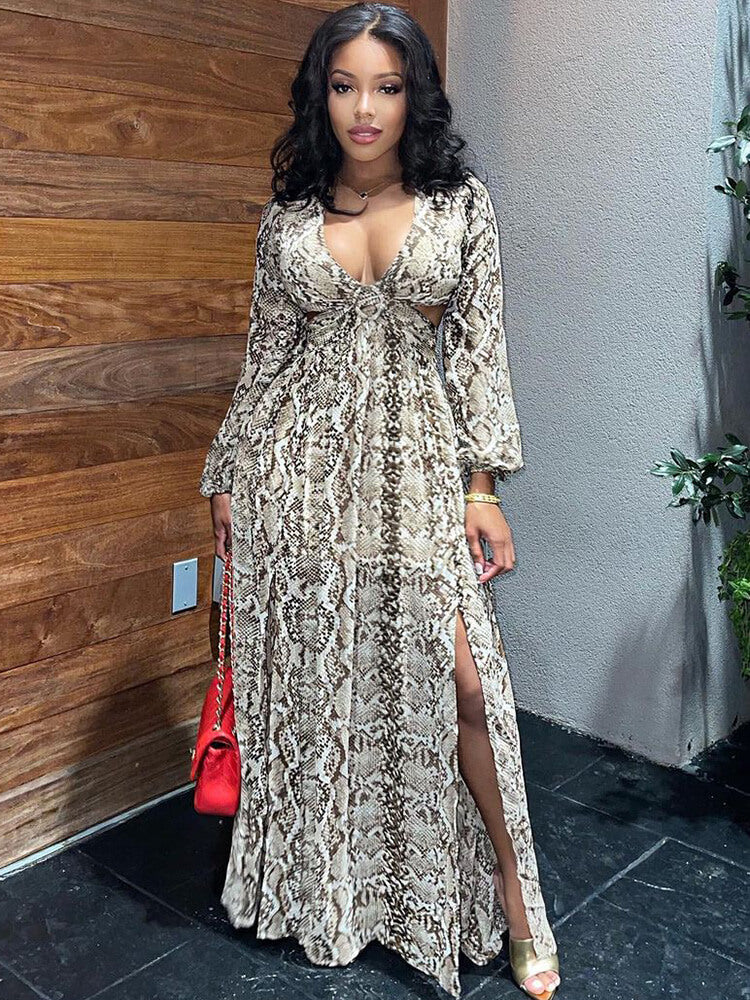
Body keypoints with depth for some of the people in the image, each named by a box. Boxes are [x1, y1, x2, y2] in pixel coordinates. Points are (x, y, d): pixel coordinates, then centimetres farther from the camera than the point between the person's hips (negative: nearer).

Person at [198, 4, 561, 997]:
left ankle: (510, 885, 16)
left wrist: (482, 484, -6)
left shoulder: (461, 203, 3)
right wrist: (227, 475, 11)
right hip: (299, 464, 2)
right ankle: (324, 889, 31)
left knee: (457, 678, -7)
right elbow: (266, 354, 11)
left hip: (416, 461, -1)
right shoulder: (287, 217, 7)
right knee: (309, 673, 9)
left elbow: (480, 348, 0)